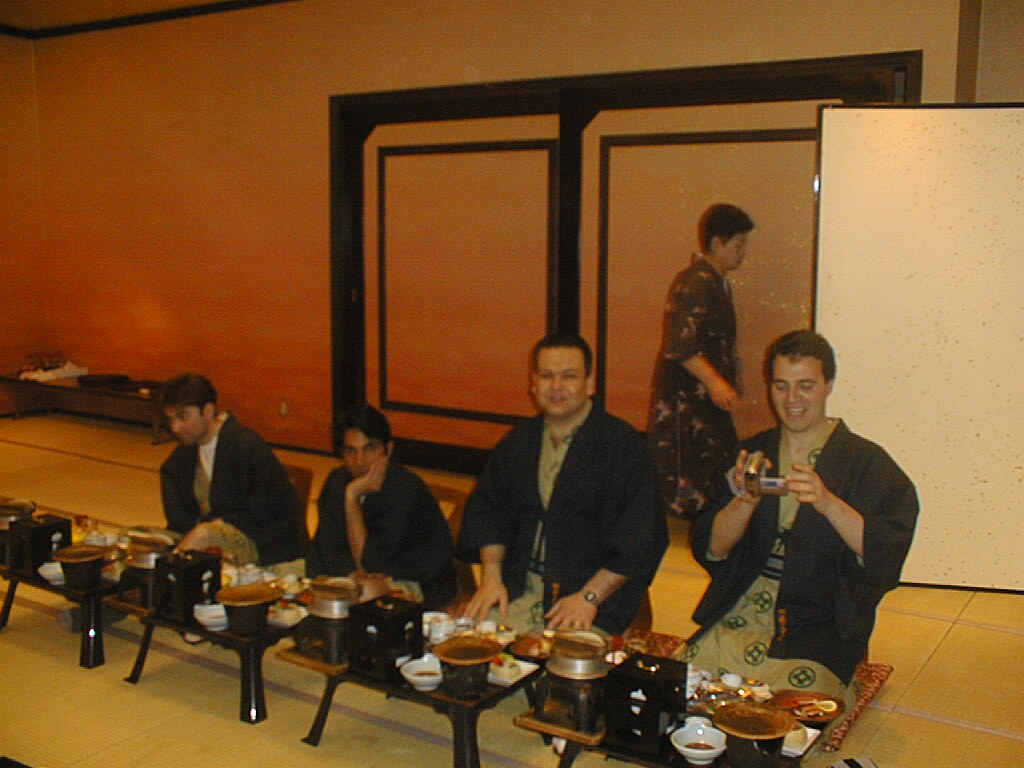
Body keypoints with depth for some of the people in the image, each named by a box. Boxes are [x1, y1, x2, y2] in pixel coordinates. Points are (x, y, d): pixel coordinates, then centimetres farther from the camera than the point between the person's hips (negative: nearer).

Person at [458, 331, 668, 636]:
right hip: (518, 592, 5)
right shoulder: (518, 440, 13)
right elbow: (486, 510, 19)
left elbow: (639, 539, -10)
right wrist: (491, 579, 5)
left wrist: (589, 597, -16)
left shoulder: (624, 445, -5)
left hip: (595, 591, -4)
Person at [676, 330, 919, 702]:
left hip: (820, 627, -3)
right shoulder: (750, 455, 10)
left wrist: (828, 503, -29)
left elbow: (886, 555, -14)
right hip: (740, 613, 3)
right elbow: (710, 549, 3)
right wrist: (746, 502, -16)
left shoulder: (865, 462, 0)